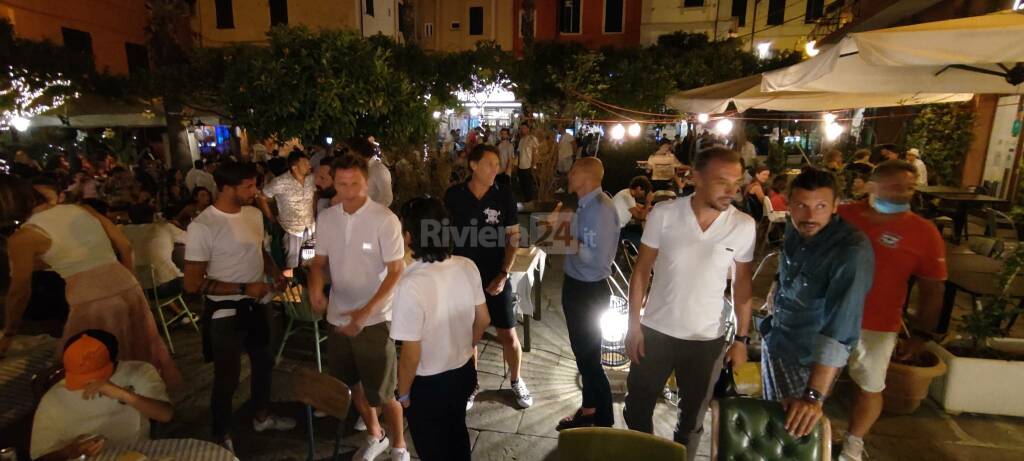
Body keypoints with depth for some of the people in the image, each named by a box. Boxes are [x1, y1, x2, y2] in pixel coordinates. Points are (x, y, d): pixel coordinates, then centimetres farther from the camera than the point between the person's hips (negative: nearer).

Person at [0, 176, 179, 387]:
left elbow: (19, 291, 7)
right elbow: (125, 246, 10)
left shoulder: (22, 237, -3)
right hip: (128, 289, 5)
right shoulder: (82, 209, 8)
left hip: (92, 302, -5)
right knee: (144, 349, 25)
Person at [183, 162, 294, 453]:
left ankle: (262, 417, 48)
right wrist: (243, 288, -23)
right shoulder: (202, 226, -22)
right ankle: (222, 436, 37)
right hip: (226, 312, -7)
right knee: (227, 377, 12)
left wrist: (274, 272, -5)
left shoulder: (254, 214, -2)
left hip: (257, 305, 7)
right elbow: (193, 284, -21)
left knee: (263, 362, 24)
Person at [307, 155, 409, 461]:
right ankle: (374, 436, 44)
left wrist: (365, 312, -24)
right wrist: (315, 289, -13)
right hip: (338, 316, 6)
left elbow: (396, 271, -16)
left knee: (383, 391, 5)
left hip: (374, 319, -5)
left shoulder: (384, 219, -16)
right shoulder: (326, 218, 0)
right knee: (353, 383, 20)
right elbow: (320, 261, 9)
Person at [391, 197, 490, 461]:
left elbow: (411, 354, -23)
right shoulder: (467, 267, -12)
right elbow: (483, 321, 0)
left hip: (428, 385, -5)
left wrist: (403, 393, -6)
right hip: (464, 373, 5)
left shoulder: (411, 284, -31)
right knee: (456, 434, 31)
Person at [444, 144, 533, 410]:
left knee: (508, 335, 7)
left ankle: (516, 381, 32)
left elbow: (513, 238, -3)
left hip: (494, 277, 0)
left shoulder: (504, 195, -8)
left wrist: (503, 275, -10)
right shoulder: (453, 195, -6)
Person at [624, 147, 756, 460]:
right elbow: (642, 270, -6)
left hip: (708, 338, 1)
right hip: (656, 330, 0)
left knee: (692, 418, 21)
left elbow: (742, 283, 1)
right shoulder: (663, 214, -14)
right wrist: (634, 324, -7)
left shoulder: (744, 226, -10)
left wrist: (742, 338, 1)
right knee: (636, 410, 16)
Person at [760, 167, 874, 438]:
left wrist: (813, 397, -41)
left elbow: (840, 329, -37)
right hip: (773, 342, 6)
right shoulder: (795, 228, -7)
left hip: (809, 360, -6)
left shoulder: (852, 252, -30)